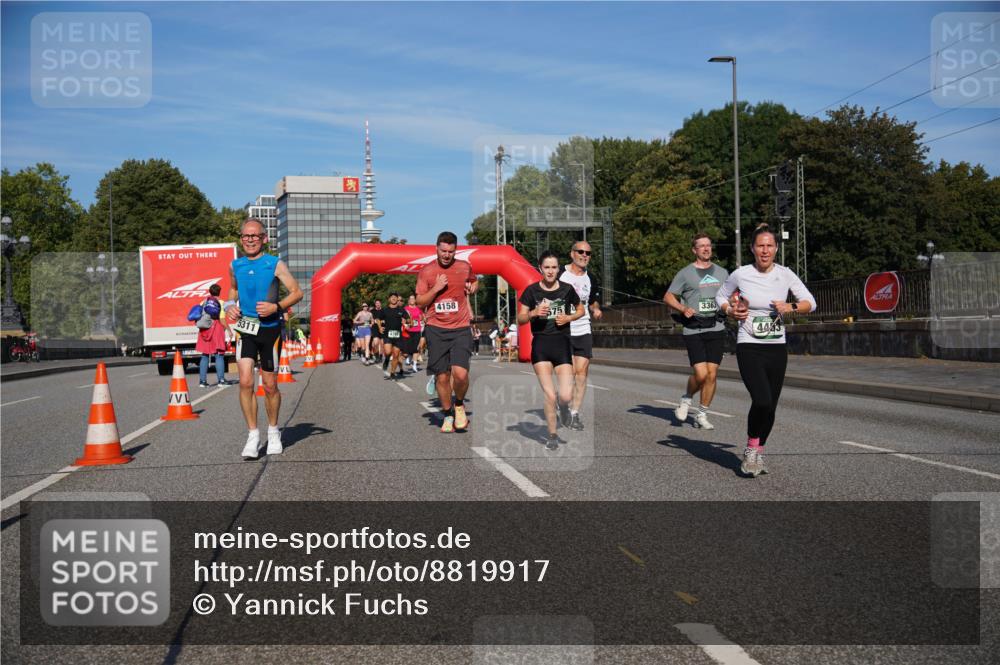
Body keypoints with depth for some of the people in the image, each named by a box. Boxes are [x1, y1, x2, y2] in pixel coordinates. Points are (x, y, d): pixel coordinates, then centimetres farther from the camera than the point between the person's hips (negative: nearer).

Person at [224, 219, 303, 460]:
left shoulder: (275, 265, -6)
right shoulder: (235, 266, 6)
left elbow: (297, 292, -4)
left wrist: (276, 306, -19)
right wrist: (230, 305, 4)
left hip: (270, 329, -2)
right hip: (245, 329, 2)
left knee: (269, 385, 6)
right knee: (245, 381, -11)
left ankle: (273, 431, 28)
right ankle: (253, 435, 0)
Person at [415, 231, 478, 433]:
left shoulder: (465, 267, 5)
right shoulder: (426, 271, 1)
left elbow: (474, 281, 28)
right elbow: (420, 302, 2)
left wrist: (473, 287, 6)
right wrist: (436, 288, -12)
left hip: (460, 329, 0)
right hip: (436, 330, 0)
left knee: (460, 373, -17)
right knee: (442, 377, 3)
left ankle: (459, 405, 13)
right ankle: (448, 416, 22)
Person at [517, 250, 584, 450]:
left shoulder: (567, 289, 2)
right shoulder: (532, 291, 0)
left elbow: (580, 310, 17)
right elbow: (521, 318, 3)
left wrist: (569, 317, -4)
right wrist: (534, 313, -17)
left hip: (562, 343, 1)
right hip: (540, 345, -1)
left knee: (565, 396, -11)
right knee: (550, 395, -7)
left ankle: (562, 405, 29)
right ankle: (552, 435, 14)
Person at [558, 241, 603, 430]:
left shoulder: (590, 279, 11)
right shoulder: (560, 274, -3)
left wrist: (595, 309, 2)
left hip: (583, 331, 4)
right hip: (562, 330, -4)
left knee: (582, 372, -2)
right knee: (570, 371, -9)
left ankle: (575, 413, 6)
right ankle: (564, 409, 11)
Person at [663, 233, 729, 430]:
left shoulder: (722, 272, 15)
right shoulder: (685, 273, 2)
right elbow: (668, 297, 4)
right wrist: (683, 309, -13)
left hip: (716, 329, 4)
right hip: (693, 330, -4)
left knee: (712, 374, -1)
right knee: (700, 374, -13)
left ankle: (701, 415, 13)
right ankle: (686, 399, 18)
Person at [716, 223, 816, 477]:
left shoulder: (785, 274, 0)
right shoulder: (741, 274, -5)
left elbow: (810, 302, 6)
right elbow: (720, 296, 12)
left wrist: (792, 307, -13)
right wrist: (730, 311, -7)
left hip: (777, 349, 3)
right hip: (749, 348, -3)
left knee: (770, 407, 7)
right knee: (762, 401, -21)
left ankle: (758, 453, 29)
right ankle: (751, 449, 4)